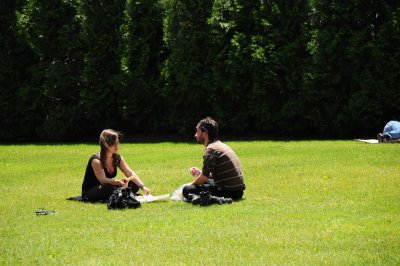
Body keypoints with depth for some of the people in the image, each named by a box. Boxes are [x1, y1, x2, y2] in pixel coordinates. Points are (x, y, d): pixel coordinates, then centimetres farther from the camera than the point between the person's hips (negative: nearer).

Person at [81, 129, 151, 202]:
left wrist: (143, 187, -19)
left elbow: (130, 173, -5)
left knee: (135, 184, -7)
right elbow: (103, 180, -33)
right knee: (108, 188, -40)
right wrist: (118, 182, -51)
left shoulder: (117, 158, -2)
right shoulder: (96, 161, -23)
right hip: (89, 193, -7)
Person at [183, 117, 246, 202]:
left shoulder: (211, 149, -13)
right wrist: (200, 173, 18)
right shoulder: (221, 145, 17)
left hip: (228, 192, -10)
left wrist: (190, 185, 5)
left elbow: (204, 178, -12)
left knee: (187, 190, -11)